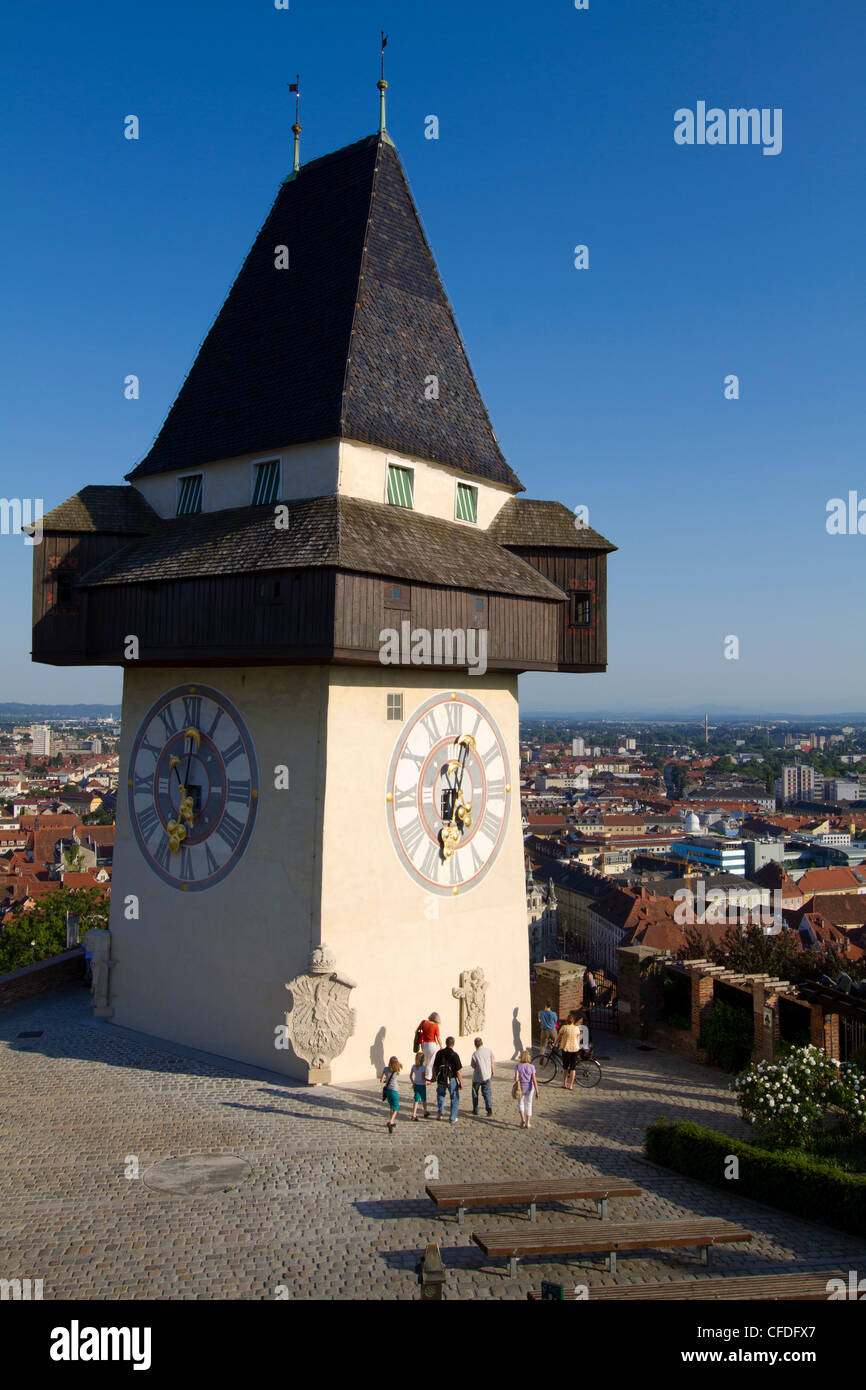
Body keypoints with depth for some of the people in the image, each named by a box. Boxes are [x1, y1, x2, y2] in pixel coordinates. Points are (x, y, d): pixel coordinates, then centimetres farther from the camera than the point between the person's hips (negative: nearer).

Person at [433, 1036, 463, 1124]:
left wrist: (435, 1077, 21)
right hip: (451, 1079, -3)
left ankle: (441, 1111, 13)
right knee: (454, 1098, 14)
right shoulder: (454, 1055, -16)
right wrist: (461, 1083, -5)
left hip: (440, 1079, 3)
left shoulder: (439, 1053, -4)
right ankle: (453, 1119, 17)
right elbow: (458, 1071, -15)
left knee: (440, 1094, 29)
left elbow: (434, 1067, 5)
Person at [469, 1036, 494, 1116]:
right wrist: (492, 1071, 18)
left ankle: (475, 1110, 23)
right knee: (487, 1093, 9)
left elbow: (473, 1066, -9)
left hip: (477, 1077, -2)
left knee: (475, 1093, 17)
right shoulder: (488, 1050, -9)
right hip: (487, 1076, 2)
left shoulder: (475, 1054, -19)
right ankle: (489, 1108, -10)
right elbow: (492, 1063, 2)